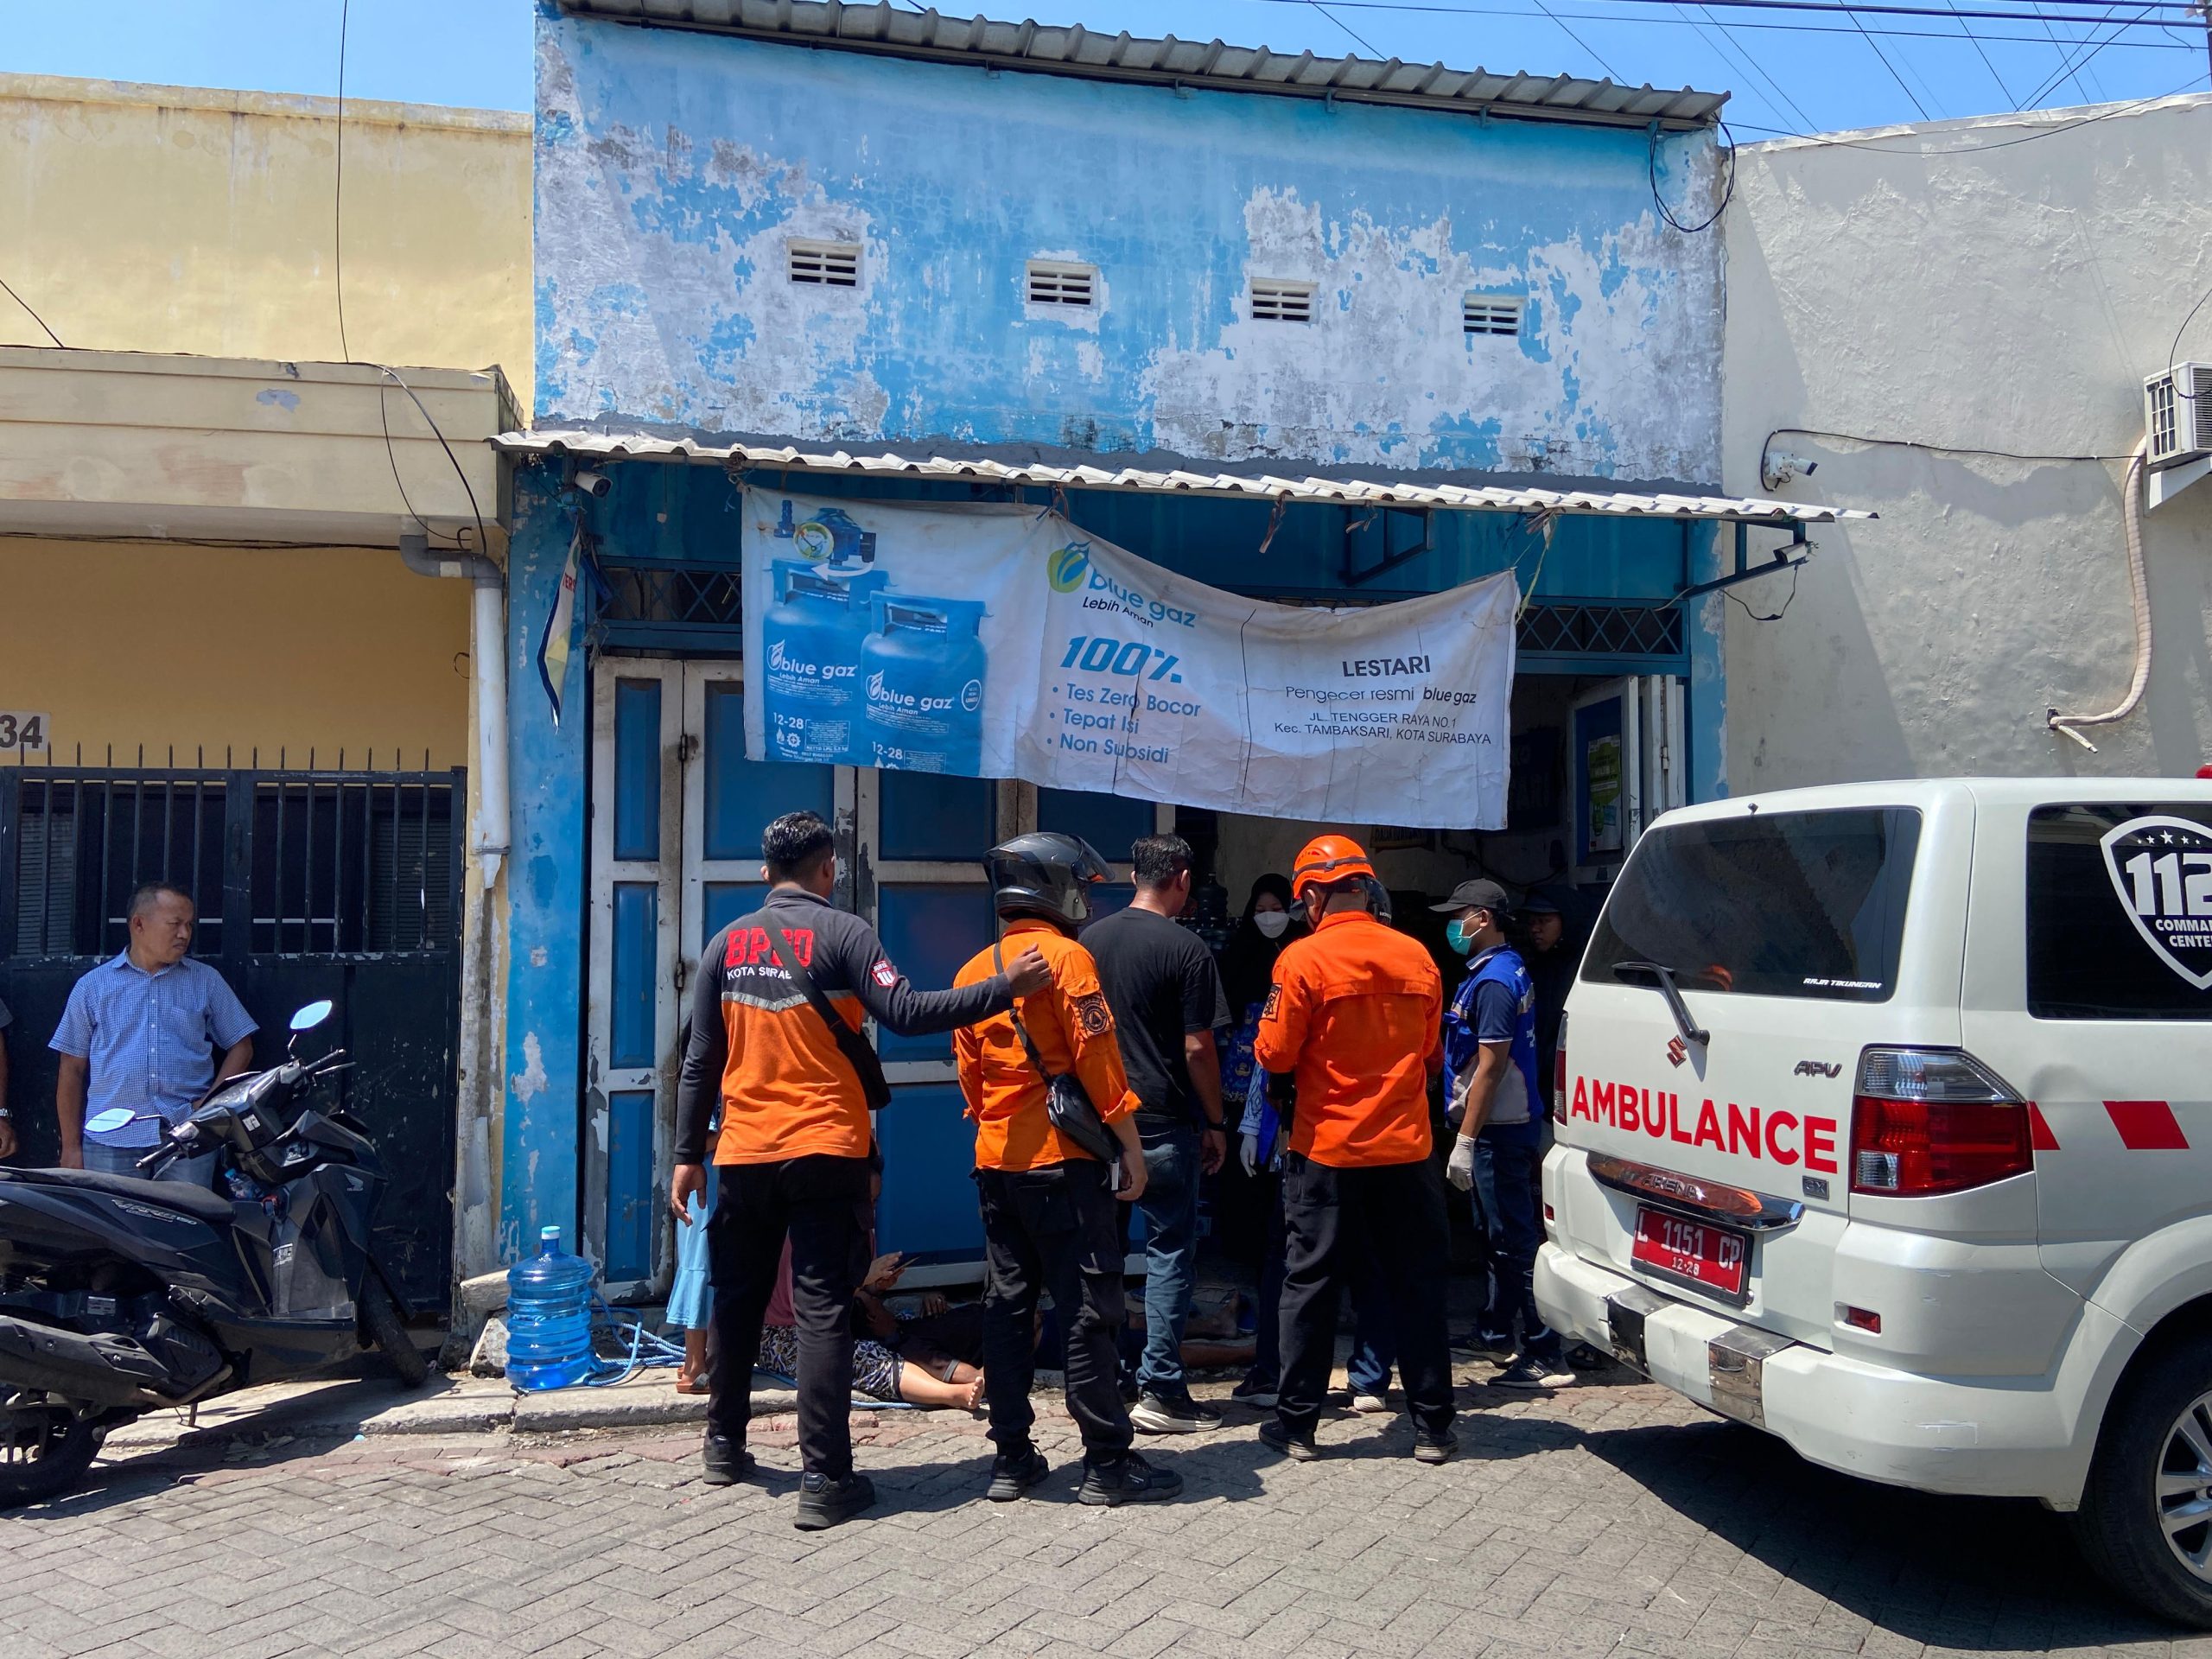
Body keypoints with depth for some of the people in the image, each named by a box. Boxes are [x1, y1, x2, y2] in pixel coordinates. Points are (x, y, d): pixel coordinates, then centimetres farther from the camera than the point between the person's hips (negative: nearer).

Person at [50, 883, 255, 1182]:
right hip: (110, 1142, 0)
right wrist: (71, 1146, 6)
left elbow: (241, 1046, 12)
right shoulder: (93, 986, 9)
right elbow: (72, 1070, 10)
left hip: (188, 1139, 0)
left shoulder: (207, 981, 11)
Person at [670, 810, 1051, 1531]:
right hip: (824, 1153, -4)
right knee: (822, 1310, -2)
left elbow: (701, 1060, 8)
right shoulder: (842, 932, -7)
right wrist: (1003, 987, -16)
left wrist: (688, 1155, 12)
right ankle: (824, 1479, -2)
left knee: (738, 1300, 19)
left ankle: (725, 1444, 31)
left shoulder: (727, 943, 7)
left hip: (744, 1154, 4)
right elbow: (904, 1012, -18)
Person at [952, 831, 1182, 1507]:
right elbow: (1097, 1059, -14)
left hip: (996, 1162, 7)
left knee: (1007, 1306, 10)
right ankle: (1107, 1463, 5)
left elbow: (970, 1073, 13)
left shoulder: (975, 970, 10)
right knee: (1085, 1310, -1)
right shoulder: (1067, 957, -10)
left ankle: (1011, 1457, 16)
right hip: (1063, 1160, -7)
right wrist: (1129, 1142, -9)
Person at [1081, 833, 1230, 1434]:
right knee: (1171, 1251, 4)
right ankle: (1160, 1391, 5)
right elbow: (1197, 1049, -11)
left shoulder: (1089, 939, 6)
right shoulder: (1186, 949, -10)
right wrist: (1216, 1124, 0)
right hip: (1164, 1124, -5)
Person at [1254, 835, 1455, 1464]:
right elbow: (1430, 1057, 13)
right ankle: (1432, 1427, 17)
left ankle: (1297, 1423, 16)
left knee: (1309, 1286, 9)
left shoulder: (1304, 959, -13)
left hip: (1327, 1150, -3)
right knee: (1416, 1287, 11)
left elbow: (1276, 1055, -11)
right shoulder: (1417, 958, 1)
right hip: (1405, 1150, 3)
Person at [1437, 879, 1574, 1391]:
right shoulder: (1508, 969, 14)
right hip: (1514, 1122, 11)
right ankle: (1499, 1327, 34)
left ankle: (1545, 1354, -4)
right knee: (1508, 1232, 20)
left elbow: (1491, 1066, -23)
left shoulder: (1493, 981, -19)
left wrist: (1466, 1140, -21)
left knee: (1517, 1238, -7)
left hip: (1499, 1128, -11)